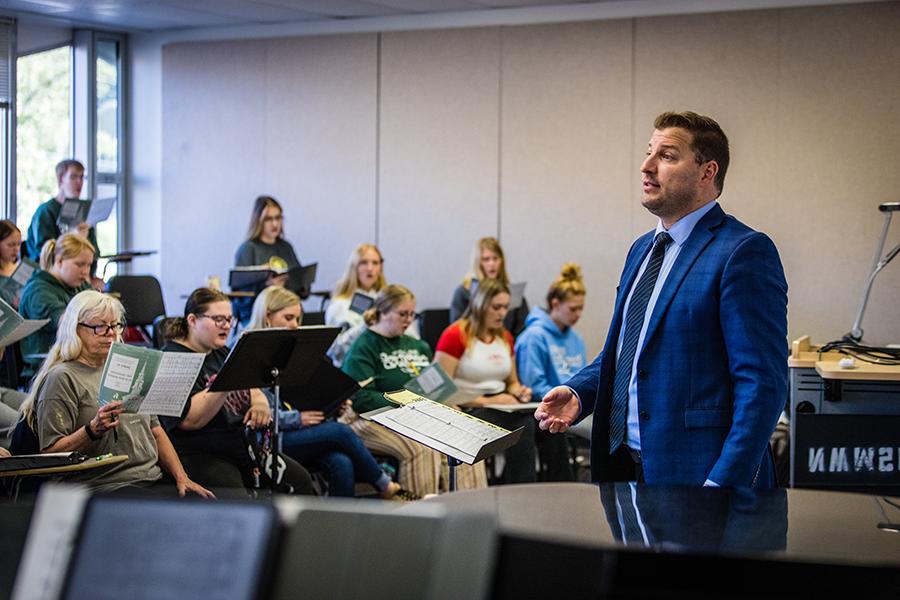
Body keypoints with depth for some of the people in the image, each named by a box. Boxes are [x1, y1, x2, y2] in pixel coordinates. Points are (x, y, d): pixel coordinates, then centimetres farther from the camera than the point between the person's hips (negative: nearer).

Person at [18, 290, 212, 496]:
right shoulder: (61, 379, -2)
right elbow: (51, 452, -7)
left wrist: (181, 477, 10)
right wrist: (93, 430, -22)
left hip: (154, 479, 7)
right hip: (105, 486, -7)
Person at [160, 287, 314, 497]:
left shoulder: (222, 354, 18)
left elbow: (254, 391, 24)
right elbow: (190, 420, -21)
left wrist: (260, 404, -1)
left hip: (243, 448, 8)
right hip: (199, 455, -8)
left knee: (300, 481, -5)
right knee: (236, 500, -32)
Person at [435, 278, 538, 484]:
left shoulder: (505, 338, 18)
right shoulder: (455, 336, -5)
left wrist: (518, 392, 4)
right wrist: (487, 401, -16)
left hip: (502, 409, 7)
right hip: (467, 410, -7)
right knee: (524, 425, -32)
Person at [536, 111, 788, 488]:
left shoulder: (744, 252, -12)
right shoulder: (642, 249, 15)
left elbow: (762, 384, -17)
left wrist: (724, 482, -23)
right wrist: (578, 393, 4)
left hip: (692, 471, -8)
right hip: (621, 464, 8)